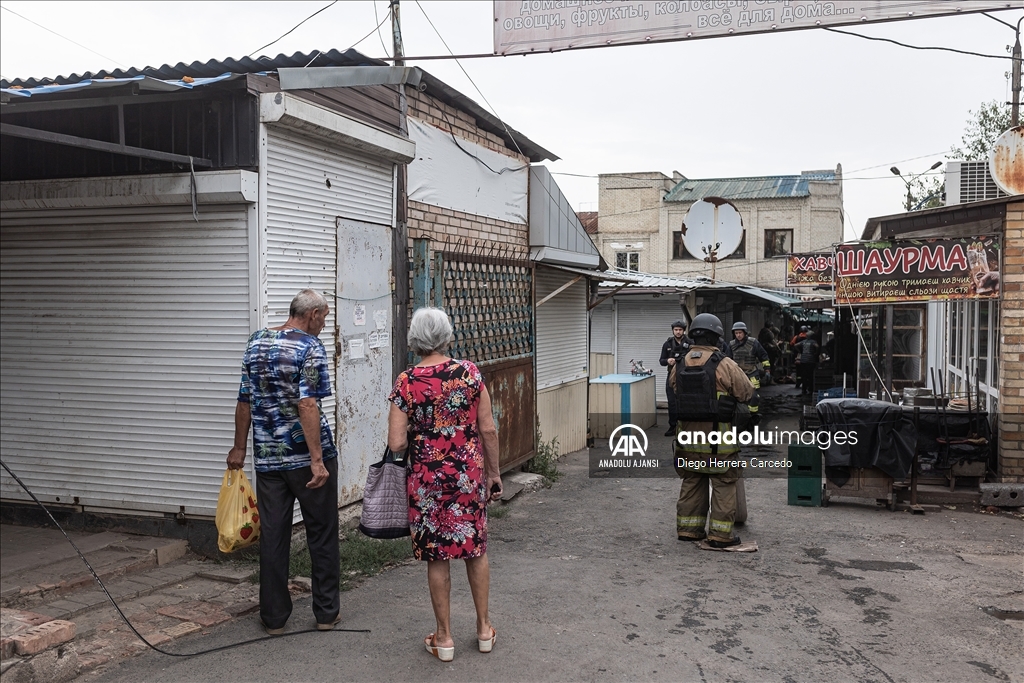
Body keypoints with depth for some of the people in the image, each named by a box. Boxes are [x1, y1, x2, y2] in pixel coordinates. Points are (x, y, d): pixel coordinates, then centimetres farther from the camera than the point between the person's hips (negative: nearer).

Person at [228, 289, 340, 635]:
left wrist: (239, 447, 18)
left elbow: (245, 400, 9)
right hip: (306, 455, -5)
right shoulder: (310, 347, -11)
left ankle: (274, 616, 17)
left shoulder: (256, 342, 7)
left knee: (272, 536, 10)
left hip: (268, 457, 5)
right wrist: (317, 459, -22)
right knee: (322, 535, 9)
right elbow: (307, 405, -20)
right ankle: (327, 612, 18)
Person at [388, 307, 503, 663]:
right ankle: (484, 628, 29)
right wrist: (494, 473, 8)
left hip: (427, 480, -2)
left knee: (436, 556, 10)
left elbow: (396, 443, -12)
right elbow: (489, 430, -3)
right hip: (470, 475, 2)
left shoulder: (406, 383, -9)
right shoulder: (470, 372, -5)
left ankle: (444, 637, 21)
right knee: (475, 548, 17)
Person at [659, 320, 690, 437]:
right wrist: (667, 361, -13)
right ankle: (672, 427, 10)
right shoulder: (668, 344, 7)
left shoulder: (690, 343, -1)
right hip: (672, 377, 2)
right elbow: (661, 361, 8)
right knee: (672, 403, 2)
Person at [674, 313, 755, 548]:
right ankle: (720, 534, 5)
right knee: (723, 484, 4)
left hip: (688, 434, 5)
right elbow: (748, 393, -5)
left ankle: (687, 528, 21)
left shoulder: (680, 364, 3)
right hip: (717, 436, -5)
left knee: (691, 482, 16)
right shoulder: (724, 364, -13)